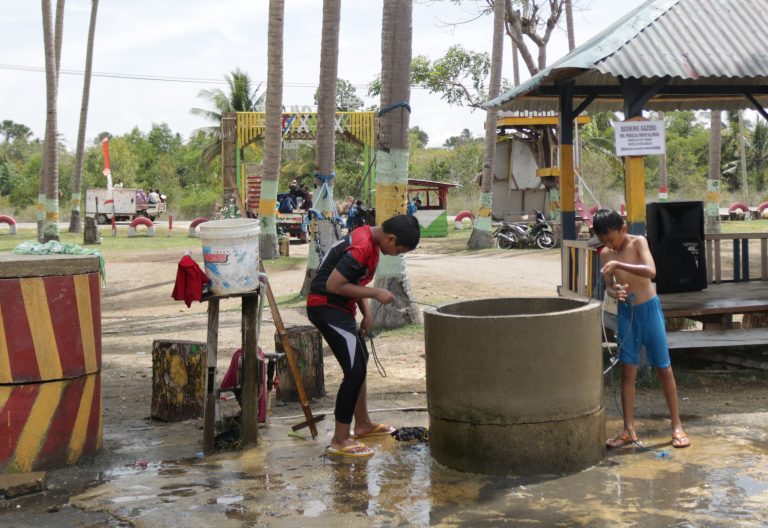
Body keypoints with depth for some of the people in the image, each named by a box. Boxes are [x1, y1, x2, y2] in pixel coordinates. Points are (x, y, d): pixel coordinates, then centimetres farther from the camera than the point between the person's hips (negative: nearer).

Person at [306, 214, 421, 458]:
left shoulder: (370, 239, 8)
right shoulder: (361, 248, -24)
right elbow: (333, 284, -27)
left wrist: (366, 312, 6)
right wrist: (375, 294, -20)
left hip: (339, 308, 11)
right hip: (326, 307, -11)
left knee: (360, 362, 23)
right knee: (355, 370, -13)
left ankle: (362, 424, 39)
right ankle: (340, 440, -7)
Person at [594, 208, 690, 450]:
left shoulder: (638, 242, -13)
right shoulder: (605, 254, -2)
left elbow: (651, 271, -29)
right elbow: (608, 286, 2)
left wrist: (618, 264, -36)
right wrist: (615, 292, -21)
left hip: (648, 308, -3)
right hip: (625, 312, 4)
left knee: (664, 368, 3)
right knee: (628, 371, 4)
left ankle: (677, 427, 13)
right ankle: (629, 430, 9)